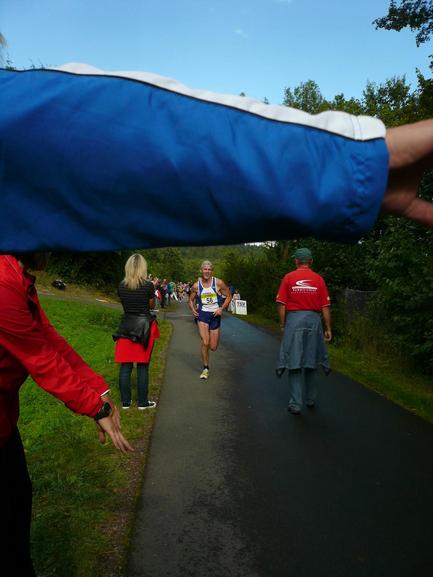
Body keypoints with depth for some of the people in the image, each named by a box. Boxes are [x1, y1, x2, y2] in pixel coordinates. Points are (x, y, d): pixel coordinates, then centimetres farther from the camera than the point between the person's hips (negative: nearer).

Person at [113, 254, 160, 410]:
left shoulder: (121, 286, -1)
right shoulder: (148, 285, -11)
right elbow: (152, 305, 1)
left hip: (126, 326, 3)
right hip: (144, 326, -3)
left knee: (125, 365, 8)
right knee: (143, 366, 5)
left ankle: (125, 402, 14)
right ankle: (142, 402, 12)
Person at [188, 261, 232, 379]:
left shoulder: (218, 283, -4)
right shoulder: (196, 286, -1)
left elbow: (228, 296, 4)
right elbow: (191, 300, 13)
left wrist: (222, 309, -8)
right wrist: (193, 310, -5)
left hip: (215, 315, 1)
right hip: (202, 314, -1)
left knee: (213, 347, 4)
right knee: (205, 343, -15)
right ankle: (205, 368, 4)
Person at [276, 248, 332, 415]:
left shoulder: (289, 278, 0)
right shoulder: (318, 279, 2)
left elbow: (281, 304, -3)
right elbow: (325, 307, 1)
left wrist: (282, 325, 7)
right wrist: (328, 328, 7)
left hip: (294, 320, -2)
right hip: (314, 320, 2)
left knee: (294, 363, 3)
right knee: (311, 362, 15)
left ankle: (295, 404, 6)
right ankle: (311, 400, 29)